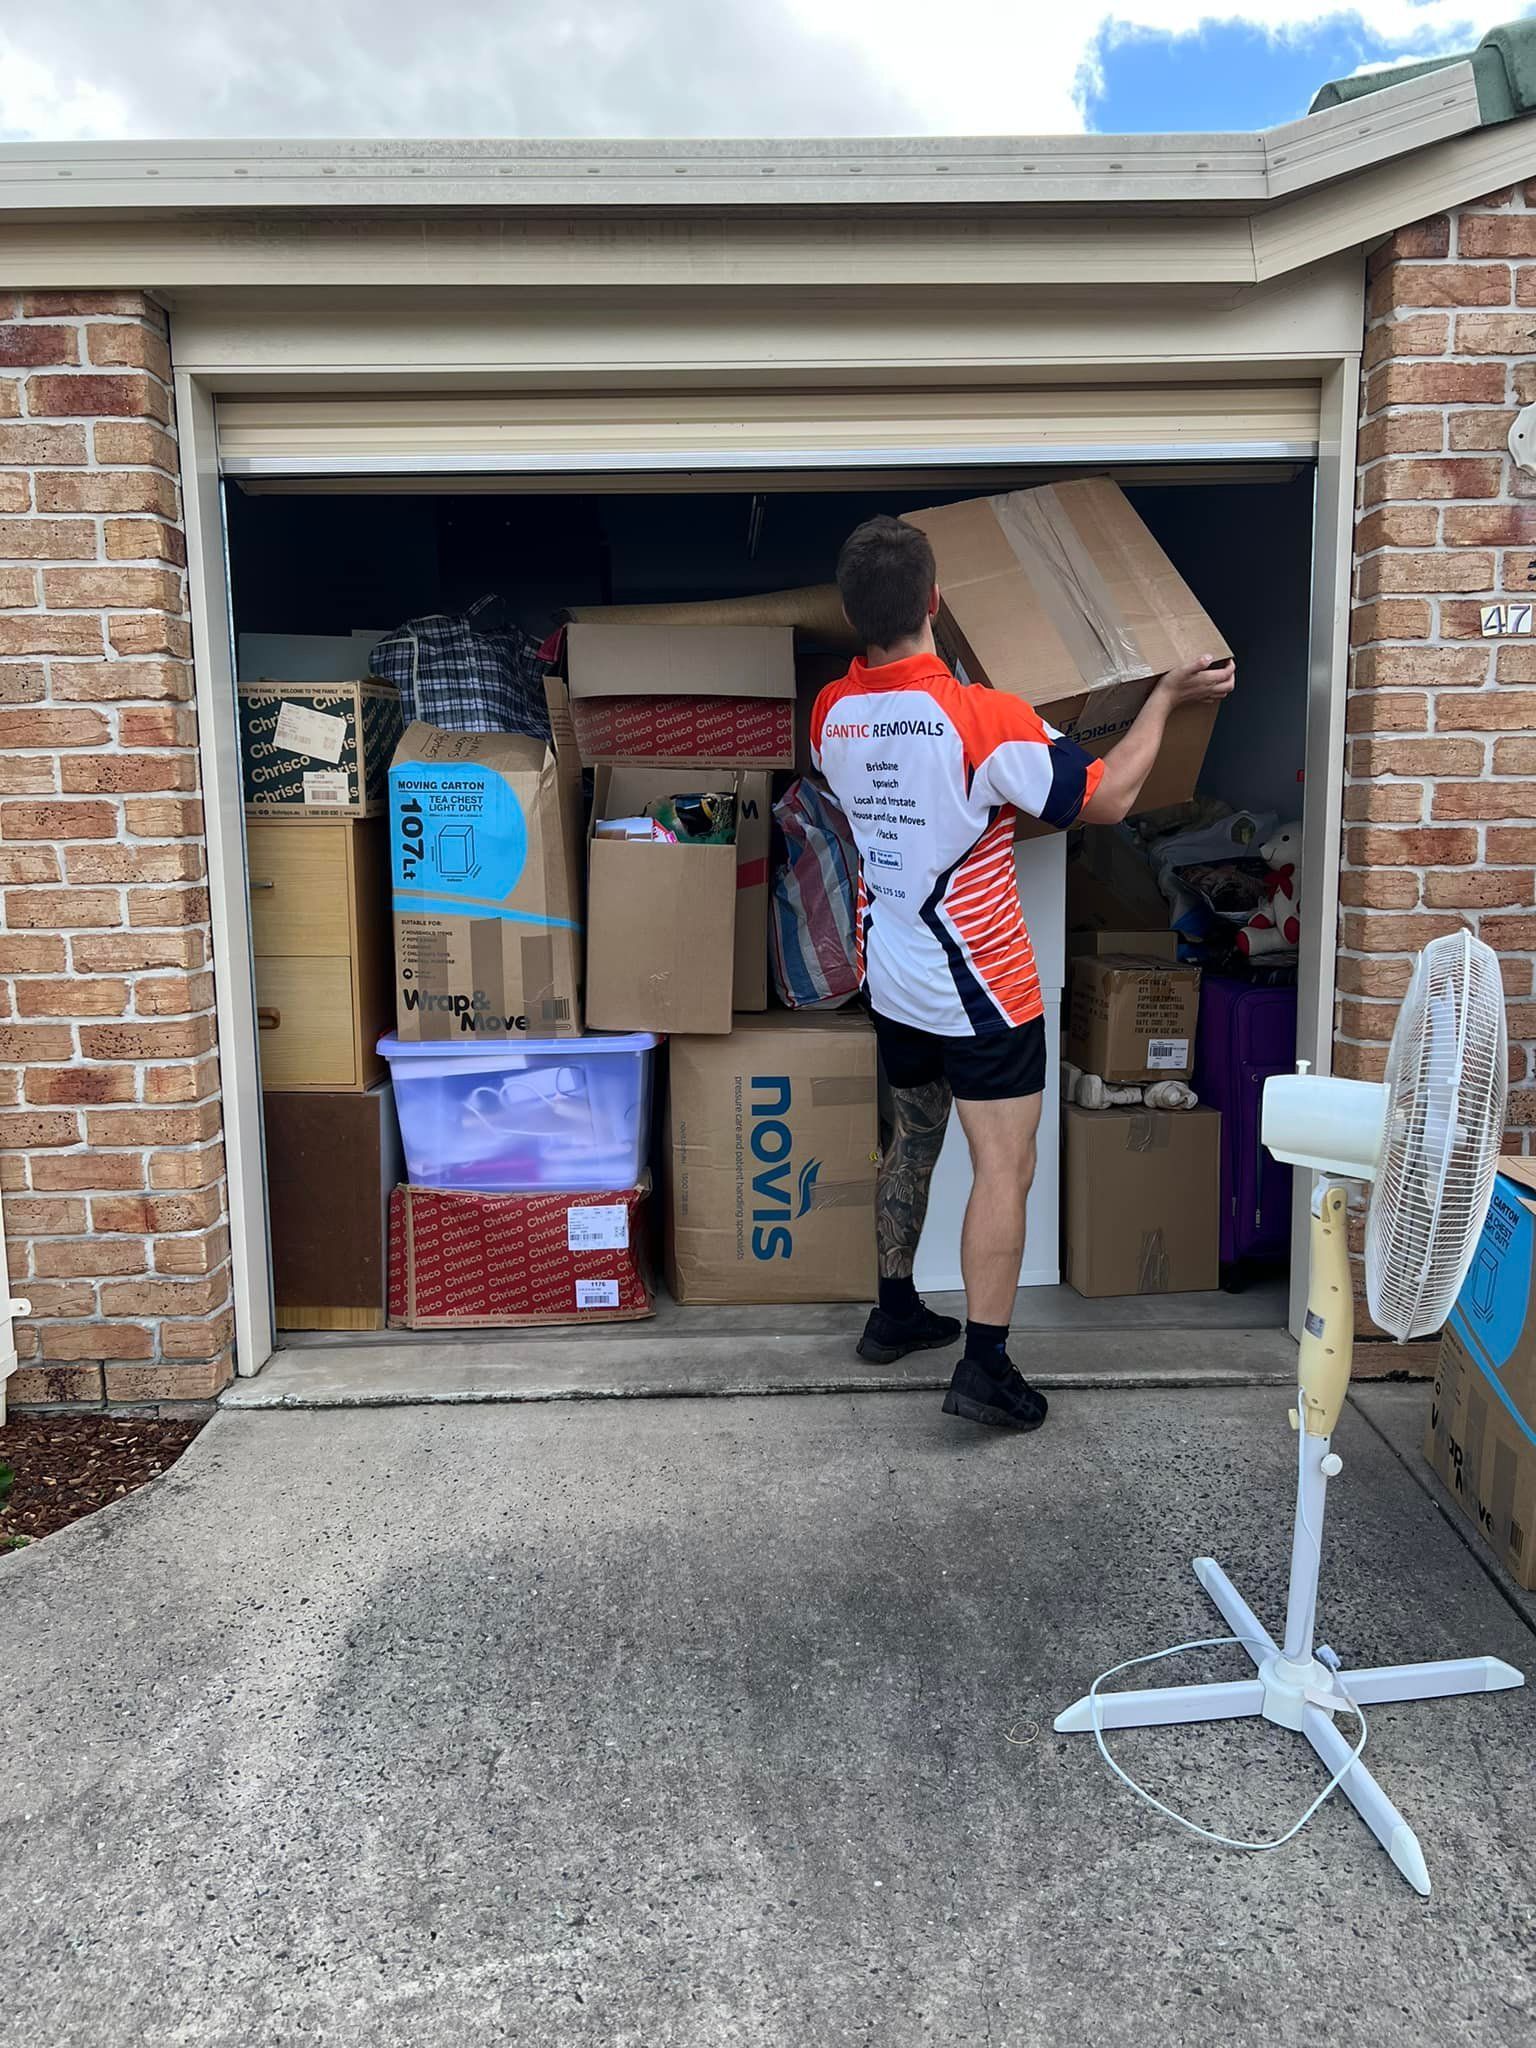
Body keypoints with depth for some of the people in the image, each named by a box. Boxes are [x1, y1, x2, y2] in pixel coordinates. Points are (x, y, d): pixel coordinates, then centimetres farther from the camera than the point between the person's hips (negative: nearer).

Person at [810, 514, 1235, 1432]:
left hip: (893, 978, 7)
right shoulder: (984, 719, -24)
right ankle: (986, 1365, 3)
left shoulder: (833, 714, -4)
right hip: (982, 986, -7)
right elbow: (1105, 798, -15)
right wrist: (1167, 698, -2)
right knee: (1005, 1167, 1)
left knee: (913, 1137, 22)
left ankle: (896, 1312, 34)